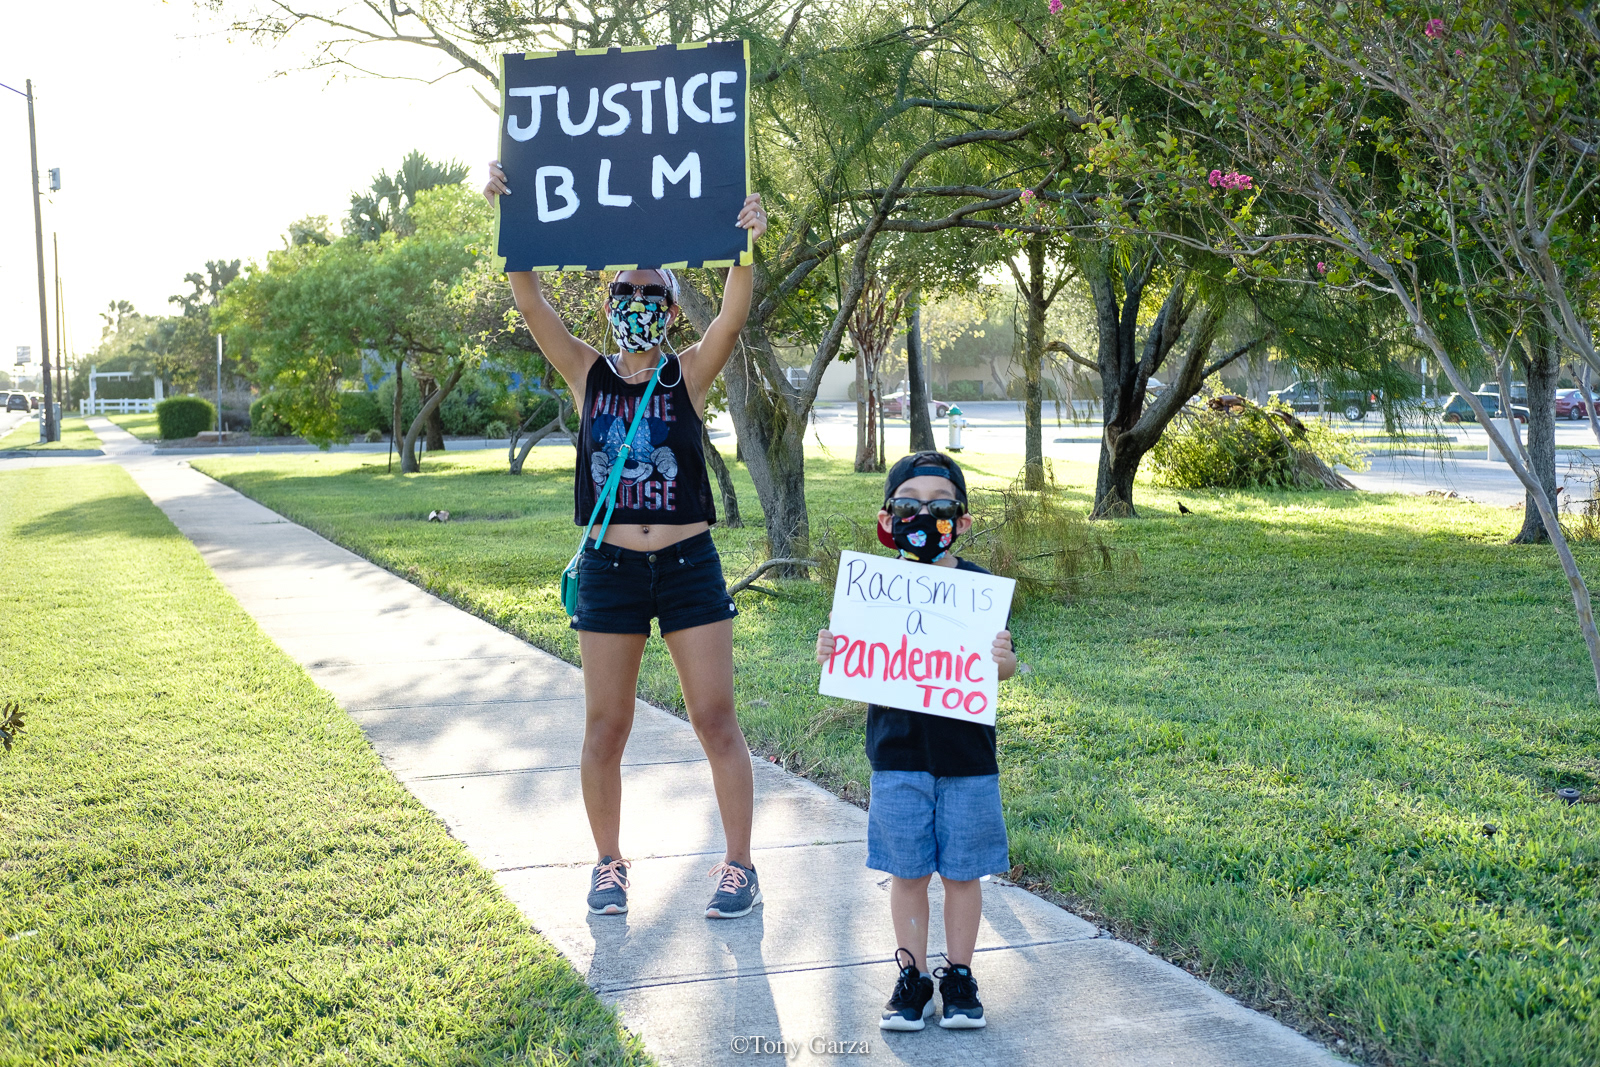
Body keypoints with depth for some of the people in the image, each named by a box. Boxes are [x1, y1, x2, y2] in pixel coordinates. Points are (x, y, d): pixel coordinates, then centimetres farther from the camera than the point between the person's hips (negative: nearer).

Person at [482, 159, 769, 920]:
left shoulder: (690, 374, 1)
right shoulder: (588, 374, 4)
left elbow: (733, 317, -16)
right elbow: (531, 302, -7)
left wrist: (746, 249, -33)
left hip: (688, 566, -1)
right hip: (610, 570, 1)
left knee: (716, 721, 2)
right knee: (605, 729, 8)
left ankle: (739, 865, 13)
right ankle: (609, 862, 25)